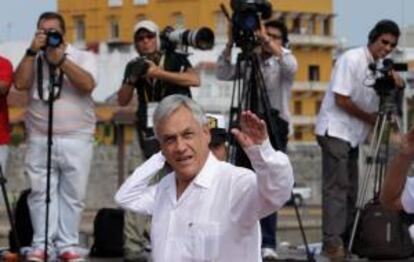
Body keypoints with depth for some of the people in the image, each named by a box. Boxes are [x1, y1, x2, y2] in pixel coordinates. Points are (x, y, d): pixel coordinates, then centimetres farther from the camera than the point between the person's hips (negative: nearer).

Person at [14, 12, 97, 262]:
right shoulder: (33, 59, 11)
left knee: (72, 194, 0)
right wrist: (33, 51, -9)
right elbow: (20, 83, -6)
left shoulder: (83, 57, 6)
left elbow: (87, 84, -13)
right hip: (40, 139, 1)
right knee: (41, 193, 0)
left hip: (76, 139, -1)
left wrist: (61, 59, -15)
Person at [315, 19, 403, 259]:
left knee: (350, 189, 9)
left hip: (354, 134, 8)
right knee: (336, 187, -13)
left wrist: (394, 80, -9)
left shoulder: (381, 66, 11)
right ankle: (332, 242, -15)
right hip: (335, 130, -8)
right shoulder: (352, 60, -13)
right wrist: (370, 118, -9)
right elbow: (341, 100, -16)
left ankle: (347, 239, 14)